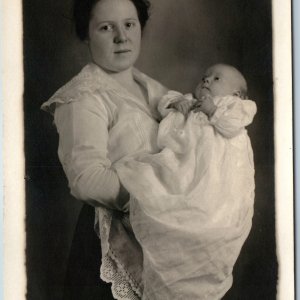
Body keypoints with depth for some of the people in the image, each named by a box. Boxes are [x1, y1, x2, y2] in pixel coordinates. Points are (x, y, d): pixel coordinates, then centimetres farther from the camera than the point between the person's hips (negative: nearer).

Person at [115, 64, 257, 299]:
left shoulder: (232, 104, 20)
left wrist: (213, 110, -2)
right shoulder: (190, 103, 34)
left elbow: (233, 126, 2)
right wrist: (178, 102, 11)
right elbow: (163, 106, 29)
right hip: (186, 162, 5)